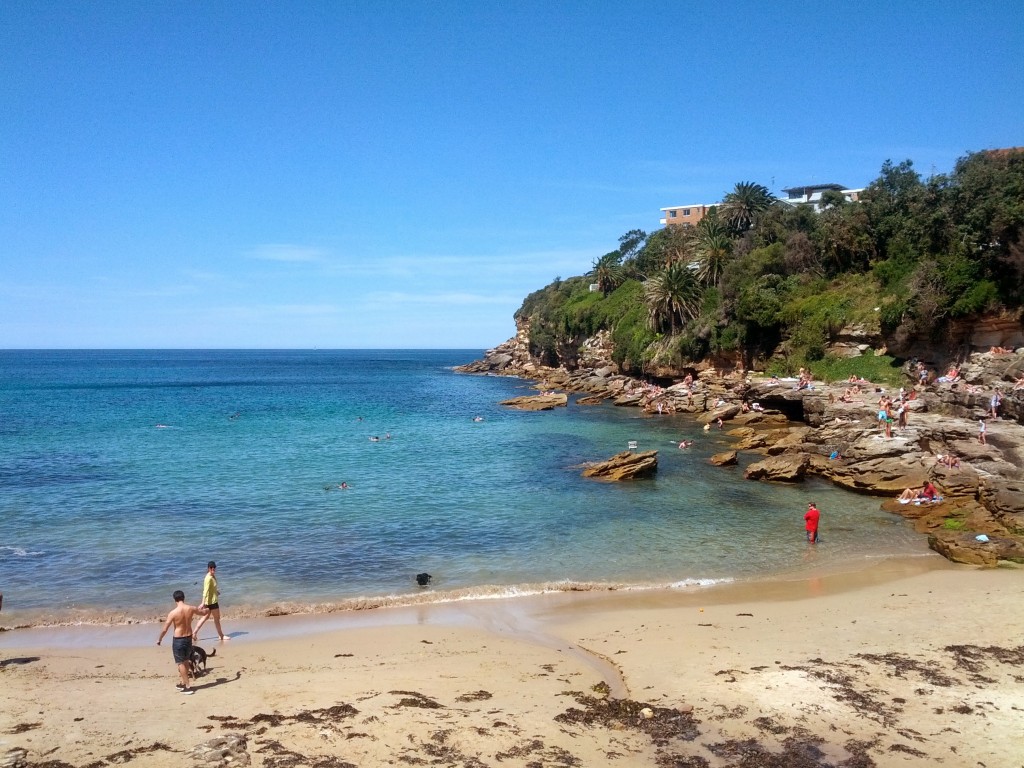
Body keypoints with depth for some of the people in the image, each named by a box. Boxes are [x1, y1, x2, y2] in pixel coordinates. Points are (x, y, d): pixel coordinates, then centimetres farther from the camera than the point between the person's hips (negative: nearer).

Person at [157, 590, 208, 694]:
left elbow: (165, 629, -12)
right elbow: (205, 612, 11)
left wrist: (159, 639, 5)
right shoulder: (191, 608, -7)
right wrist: (203, 608, 35)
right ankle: (184, 683, 34)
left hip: (178, 640, -5)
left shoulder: (173, 613, -19)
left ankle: (187, 687, 5)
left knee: (181, 663, 5)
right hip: (188, 638, 5)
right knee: (185, 661, 21)